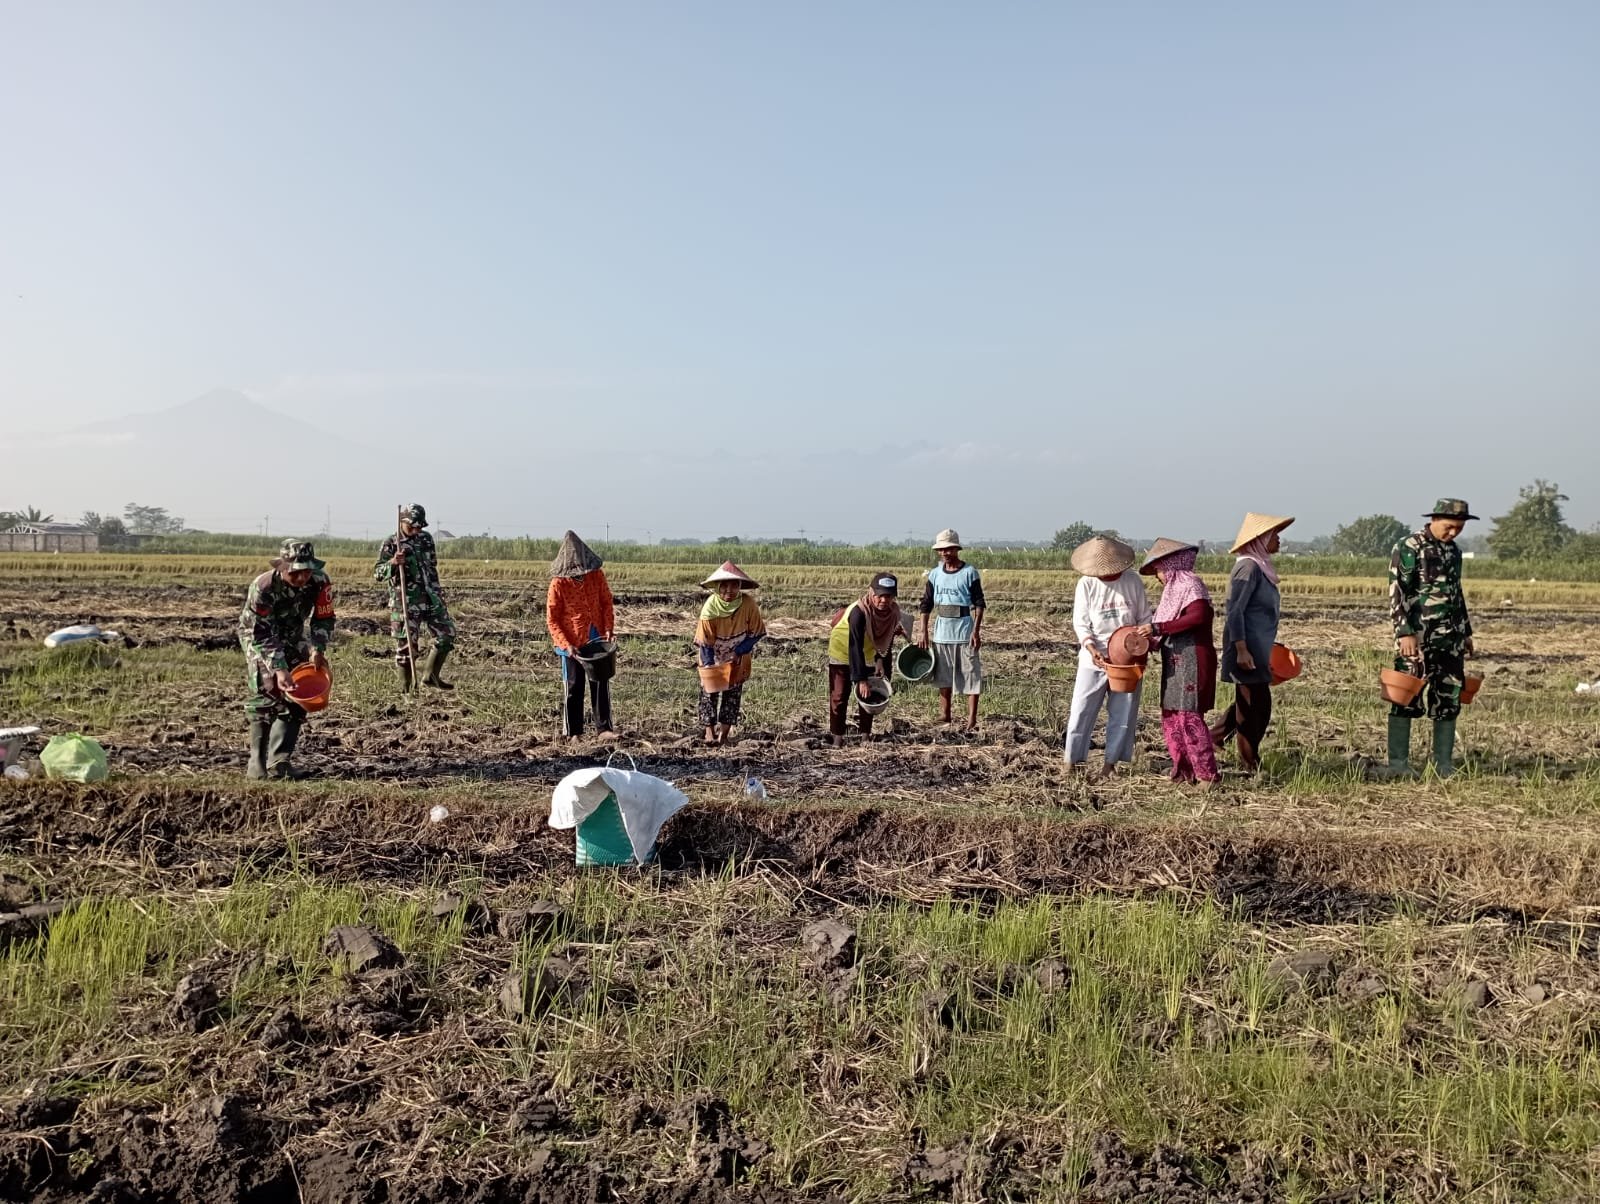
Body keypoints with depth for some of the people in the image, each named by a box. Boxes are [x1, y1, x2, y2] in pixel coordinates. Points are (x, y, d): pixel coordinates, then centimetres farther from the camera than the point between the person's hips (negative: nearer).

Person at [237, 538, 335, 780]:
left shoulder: (320, 582, -26)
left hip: (292, 634, 4)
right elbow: (262, 635, -32)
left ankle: (278, 763, 1)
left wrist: (317, 650, -29)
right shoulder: (262, 588, -36)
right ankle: (257, 763, -3)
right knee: (267, 692, -15)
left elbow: (323, 619, -12)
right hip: (258, 634, -4)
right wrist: (278, 669, -42)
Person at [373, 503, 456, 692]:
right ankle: (405, 687, 6)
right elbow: (377, 575, -13)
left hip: (431, 598, 6)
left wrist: (439, 594, 20)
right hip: (406, 603, -6)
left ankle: (430, 676, 21)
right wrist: (392, 563, -32)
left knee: (447, 634, 7)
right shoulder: (390, 545, -7)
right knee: (405, 645, -4)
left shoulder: (426, 538, 10)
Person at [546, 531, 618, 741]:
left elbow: (607, 604, 4)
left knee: (601, 684, 3)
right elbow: (552, 619, -11)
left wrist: (609, 629, -10)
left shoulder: (597, 575, -5)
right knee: (573, 688, 7)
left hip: (596, 640, 3)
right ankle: (573, 732, 17)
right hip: (571, 643, -3)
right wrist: (566, 645, -20)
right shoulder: (558, 583, -15)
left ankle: (604, 727, 10)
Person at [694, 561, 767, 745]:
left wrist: (739, 652, -20)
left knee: (733, 692, 2)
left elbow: (757, 633, -14)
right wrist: (710, 666, -24)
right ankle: (709, 730, 13)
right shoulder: (710, 609, -29)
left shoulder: (748, 604, -26)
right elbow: (704, 642, -21)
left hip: (737, 658, 1)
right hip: (713, 658, -1)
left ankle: (724, 732, 8)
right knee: (709, 690, 3)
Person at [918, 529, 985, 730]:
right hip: (941, 632, 4)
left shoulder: (969, 572, -5)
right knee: (943, 675, 12)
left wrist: (976, 631, -13)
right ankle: (944, 714, 23)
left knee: (971, 675, -3)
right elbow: (926, 604, 9)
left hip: (965, 631, -4)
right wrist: (924, 633, 4)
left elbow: (979, 604, -5)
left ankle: (972, 721, -1)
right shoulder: (935, 574, 7)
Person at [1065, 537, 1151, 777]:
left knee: (1123, 712, 5)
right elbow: (1080, 622, -6)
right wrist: (1091, 649, -22)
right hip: (1094, 658, -1)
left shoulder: (1132, 581, -1)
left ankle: (1111, 762, 15)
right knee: (1082, 710, -1)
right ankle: (1073, 760, 8)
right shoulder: (1086, 584, -5)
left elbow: (1144, 617, 6)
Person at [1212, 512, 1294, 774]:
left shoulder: (1259, 567, 13)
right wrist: (1241, 649, -25)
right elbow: (1235, 611, -21)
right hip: (1248, 650, -10)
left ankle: (1211, 740, 23)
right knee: (1254, 703, -2)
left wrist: (1269, 649, 24)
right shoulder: (1248, 567, -16)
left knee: (1250, 702, 15)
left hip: (1257, 648, 10)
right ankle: (1251, 764, 7)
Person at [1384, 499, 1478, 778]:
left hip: (1451, 639, 7)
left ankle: (1443, 762, 15)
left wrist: (1467, 631, 25)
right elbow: (1397, 593, -14)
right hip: (1418, 638, -7)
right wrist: (1404, 633, -20)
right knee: (1406, 700, -4)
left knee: (1449, 700, 8)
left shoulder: (1454, 551, 15)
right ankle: (1398, 762, 0)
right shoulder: (1408, 548, -8)